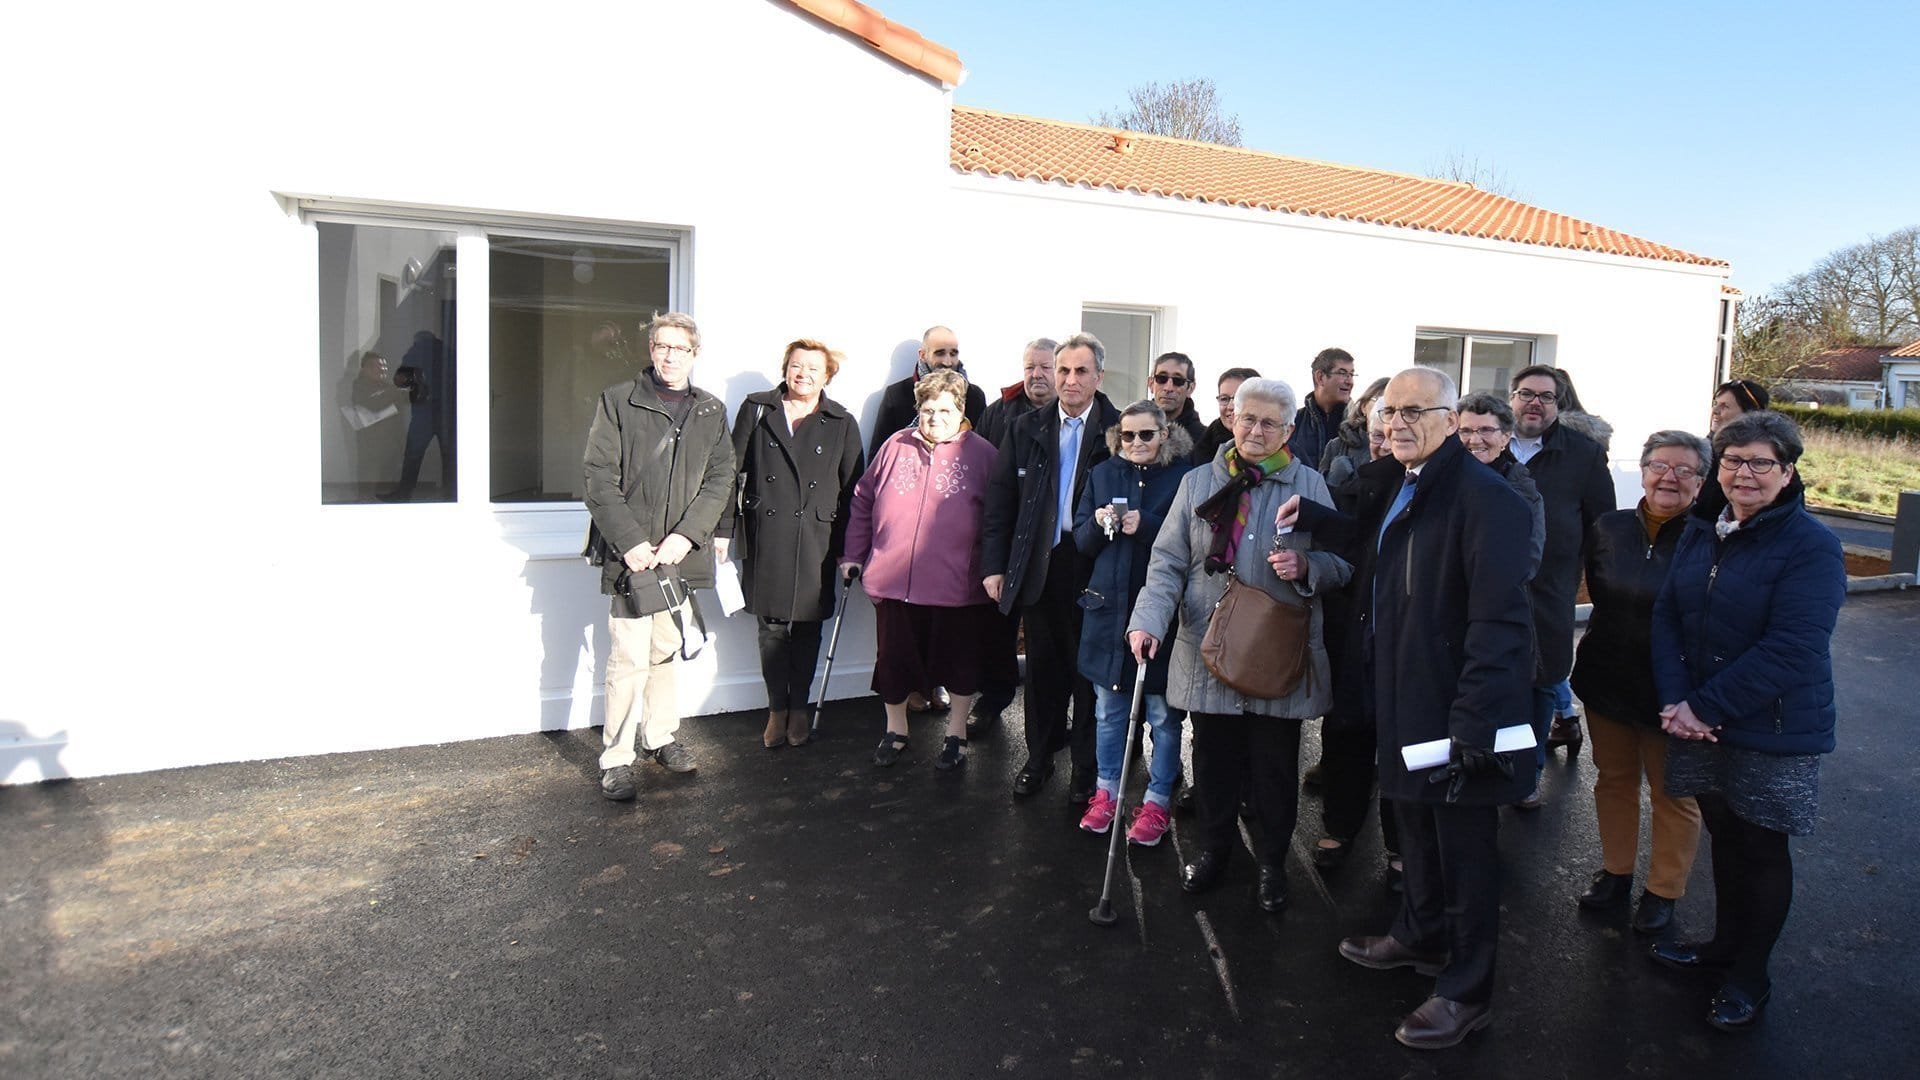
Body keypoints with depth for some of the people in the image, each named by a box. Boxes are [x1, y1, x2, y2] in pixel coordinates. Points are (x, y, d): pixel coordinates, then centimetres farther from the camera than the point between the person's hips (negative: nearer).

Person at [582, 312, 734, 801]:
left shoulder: (711, 411, 11)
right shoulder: (618, 401, 1)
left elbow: (720, 480, 4)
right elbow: (600, 480, -4)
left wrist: (684, 536, -10)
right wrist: (632, 542, -13)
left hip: (681, 554, 3)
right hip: (631, 553, -3)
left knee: (668, 649, 12)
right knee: (630, 658, -5)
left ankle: (660, 736, 29)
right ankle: (616, 759, 7)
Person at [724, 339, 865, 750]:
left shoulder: (842, 423, 5)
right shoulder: (756, 409, 5)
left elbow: (852, 490, 6)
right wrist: (724, 528, 0)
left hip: (815, 538, 0)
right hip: (765, 536, 0)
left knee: (808, 625, 7)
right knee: (771, 625, 5)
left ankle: (799, 708, 23)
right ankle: (777, 709, 19)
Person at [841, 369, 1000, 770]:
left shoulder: (982, 454, -1)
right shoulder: (895, 447, 6)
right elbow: (862, 501, 12)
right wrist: (854, 553, 9)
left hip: (957, 584, -2)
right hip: (893, 579, 2)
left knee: (959, 661, 10)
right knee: (893, 658, 12)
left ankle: (956, 734, 29)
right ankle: (895, 729, 33)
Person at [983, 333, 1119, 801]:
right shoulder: (1026, 430, 7)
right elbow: (1001, 501, 7)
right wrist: (994, 565, 2)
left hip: (1095, 568, -3)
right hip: (1039, 566, 3)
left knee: (1089, 669, 8)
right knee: (1042, 666, 13)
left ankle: (1087, 767, 23)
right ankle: (1039, 757, 30)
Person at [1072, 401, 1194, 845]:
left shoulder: (1184, 477, -5)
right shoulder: (1102, 474, 9)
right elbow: (1081, 540, 9)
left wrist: (1146, 525, -22)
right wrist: (1098, 523, -12)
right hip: (1109, 607, 4)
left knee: (1163, 713, 5)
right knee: (1108, 708, 14)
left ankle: (1158, 800, 19)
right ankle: (1107, 791, 29)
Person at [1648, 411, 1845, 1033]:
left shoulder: (1811, 547, -14)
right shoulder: (1700, 532, 4)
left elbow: (1791, 649, -21)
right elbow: (1667, 615, 2)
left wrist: (1706, 707, -21)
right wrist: (1676, 701, -12)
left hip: (1773, 730, -5)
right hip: (1700, 722, 5)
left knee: (1762, 848, 9)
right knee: (1723, 833, 18)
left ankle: (1750, 976, 26)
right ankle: (1726, 943, 38)